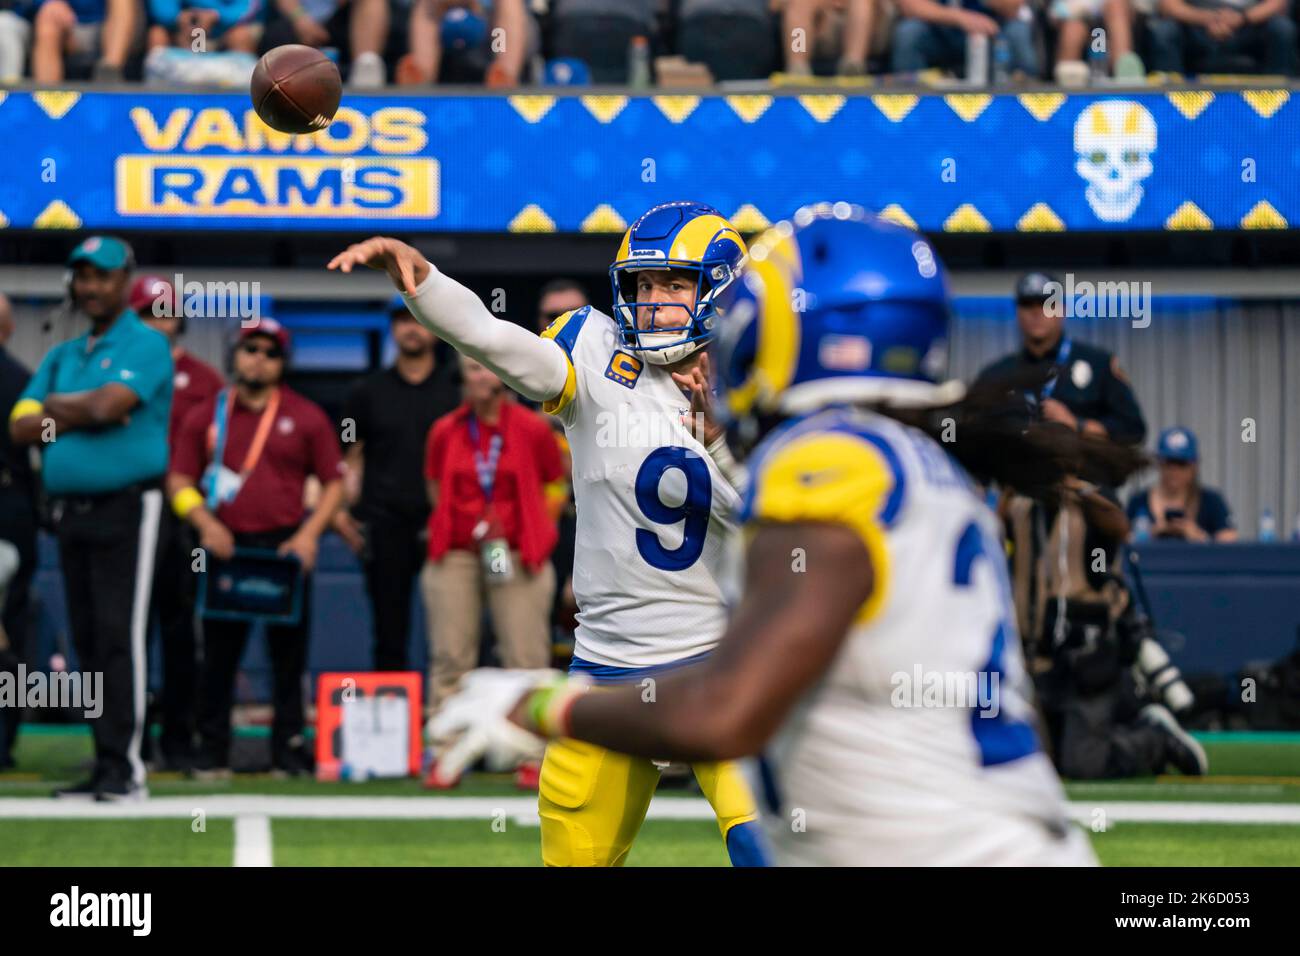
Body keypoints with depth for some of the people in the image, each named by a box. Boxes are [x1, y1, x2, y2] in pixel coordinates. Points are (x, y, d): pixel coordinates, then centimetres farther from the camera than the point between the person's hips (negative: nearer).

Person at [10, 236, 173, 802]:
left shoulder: (146, 346, -2)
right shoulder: (62, 357, 20)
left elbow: (108, 404, -18)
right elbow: (21, 429, 9)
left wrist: (57, 406, 0)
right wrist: (83, 412, -4)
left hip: (126, 507, -7)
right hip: (69, 514, 7)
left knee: (120, 637, -12)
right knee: (88, 643, 7)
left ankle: (125, 766, -14)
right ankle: (105, 765, 10)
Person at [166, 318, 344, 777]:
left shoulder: (305, 417, 6)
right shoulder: (206, 416, 9)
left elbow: (333, 481, 7)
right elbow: (179, 480, 9)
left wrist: (309, 533, -7)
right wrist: (205, 523, -8)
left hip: (286, 546, -1)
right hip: (225, 546, 1)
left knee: (288, 653, 0)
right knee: (219, 652, 2)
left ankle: (289, 750, 6)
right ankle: (212, 752, 8)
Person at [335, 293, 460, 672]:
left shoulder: (457, 386, 9)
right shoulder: (368, 392, 14)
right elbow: (349, 457, 14)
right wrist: (339, 509, -1)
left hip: (442, 523, -2)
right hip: (385, 524, 2)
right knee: (389, 631, 3)